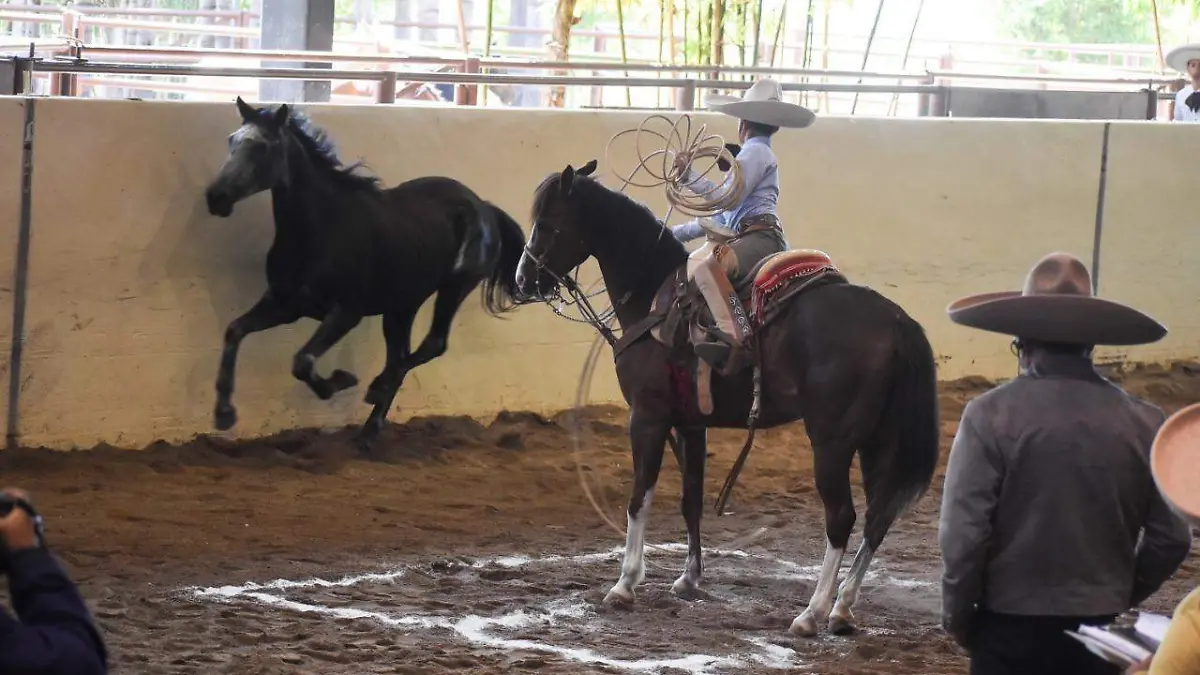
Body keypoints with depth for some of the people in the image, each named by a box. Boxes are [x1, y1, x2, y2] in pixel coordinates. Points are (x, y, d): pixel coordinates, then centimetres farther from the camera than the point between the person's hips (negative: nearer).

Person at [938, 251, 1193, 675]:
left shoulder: (992, 416, -12)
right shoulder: (1141, 422, -2)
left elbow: (963, 533, -14)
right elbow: (1172, 539, 1)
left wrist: (957, 616, 0)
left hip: (1011, 629, -3)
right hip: (1099, 632, 3)